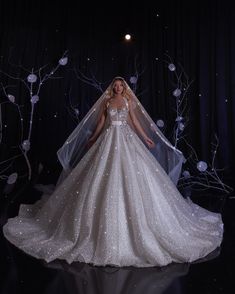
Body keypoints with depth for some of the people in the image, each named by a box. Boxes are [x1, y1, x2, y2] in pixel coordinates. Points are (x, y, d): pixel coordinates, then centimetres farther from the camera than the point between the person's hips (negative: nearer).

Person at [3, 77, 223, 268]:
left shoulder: (128, 101, 10)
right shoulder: (107, 101, 10)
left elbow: (136, 121, 10)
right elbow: (101, 122, 14)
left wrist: (146, 138, 6)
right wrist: (92, 139, 16)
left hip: (127, 138, 0)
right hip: (109, 139, 0)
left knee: (131, 174, -6)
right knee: (106, 175, -4)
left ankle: (130, 219, 8)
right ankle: (107, 219, 9)